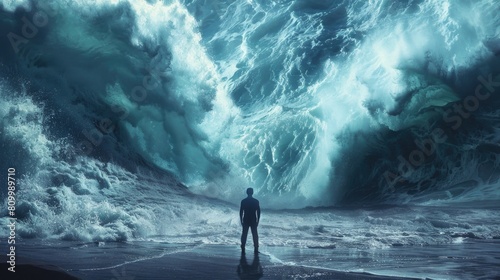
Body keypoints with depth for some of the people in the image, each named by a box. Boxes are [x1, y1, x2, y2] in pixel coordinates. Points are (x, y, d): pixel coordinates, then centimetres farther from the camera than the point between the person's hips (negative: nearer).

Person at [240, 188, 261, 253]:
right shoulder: (256, 201, -3)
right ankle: (256, 249, 5)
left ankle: (243, 248, 4)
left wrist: (241, 220, 7)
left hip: (245, 220, 0)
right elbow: (258, 212, -1)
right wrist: (258, 220, 8)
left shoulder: (243, 201, -3)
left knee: (244, 234, 7)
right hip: (253, 221, 0)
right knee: (255, 235, 6)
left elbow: (241, 212, -2)